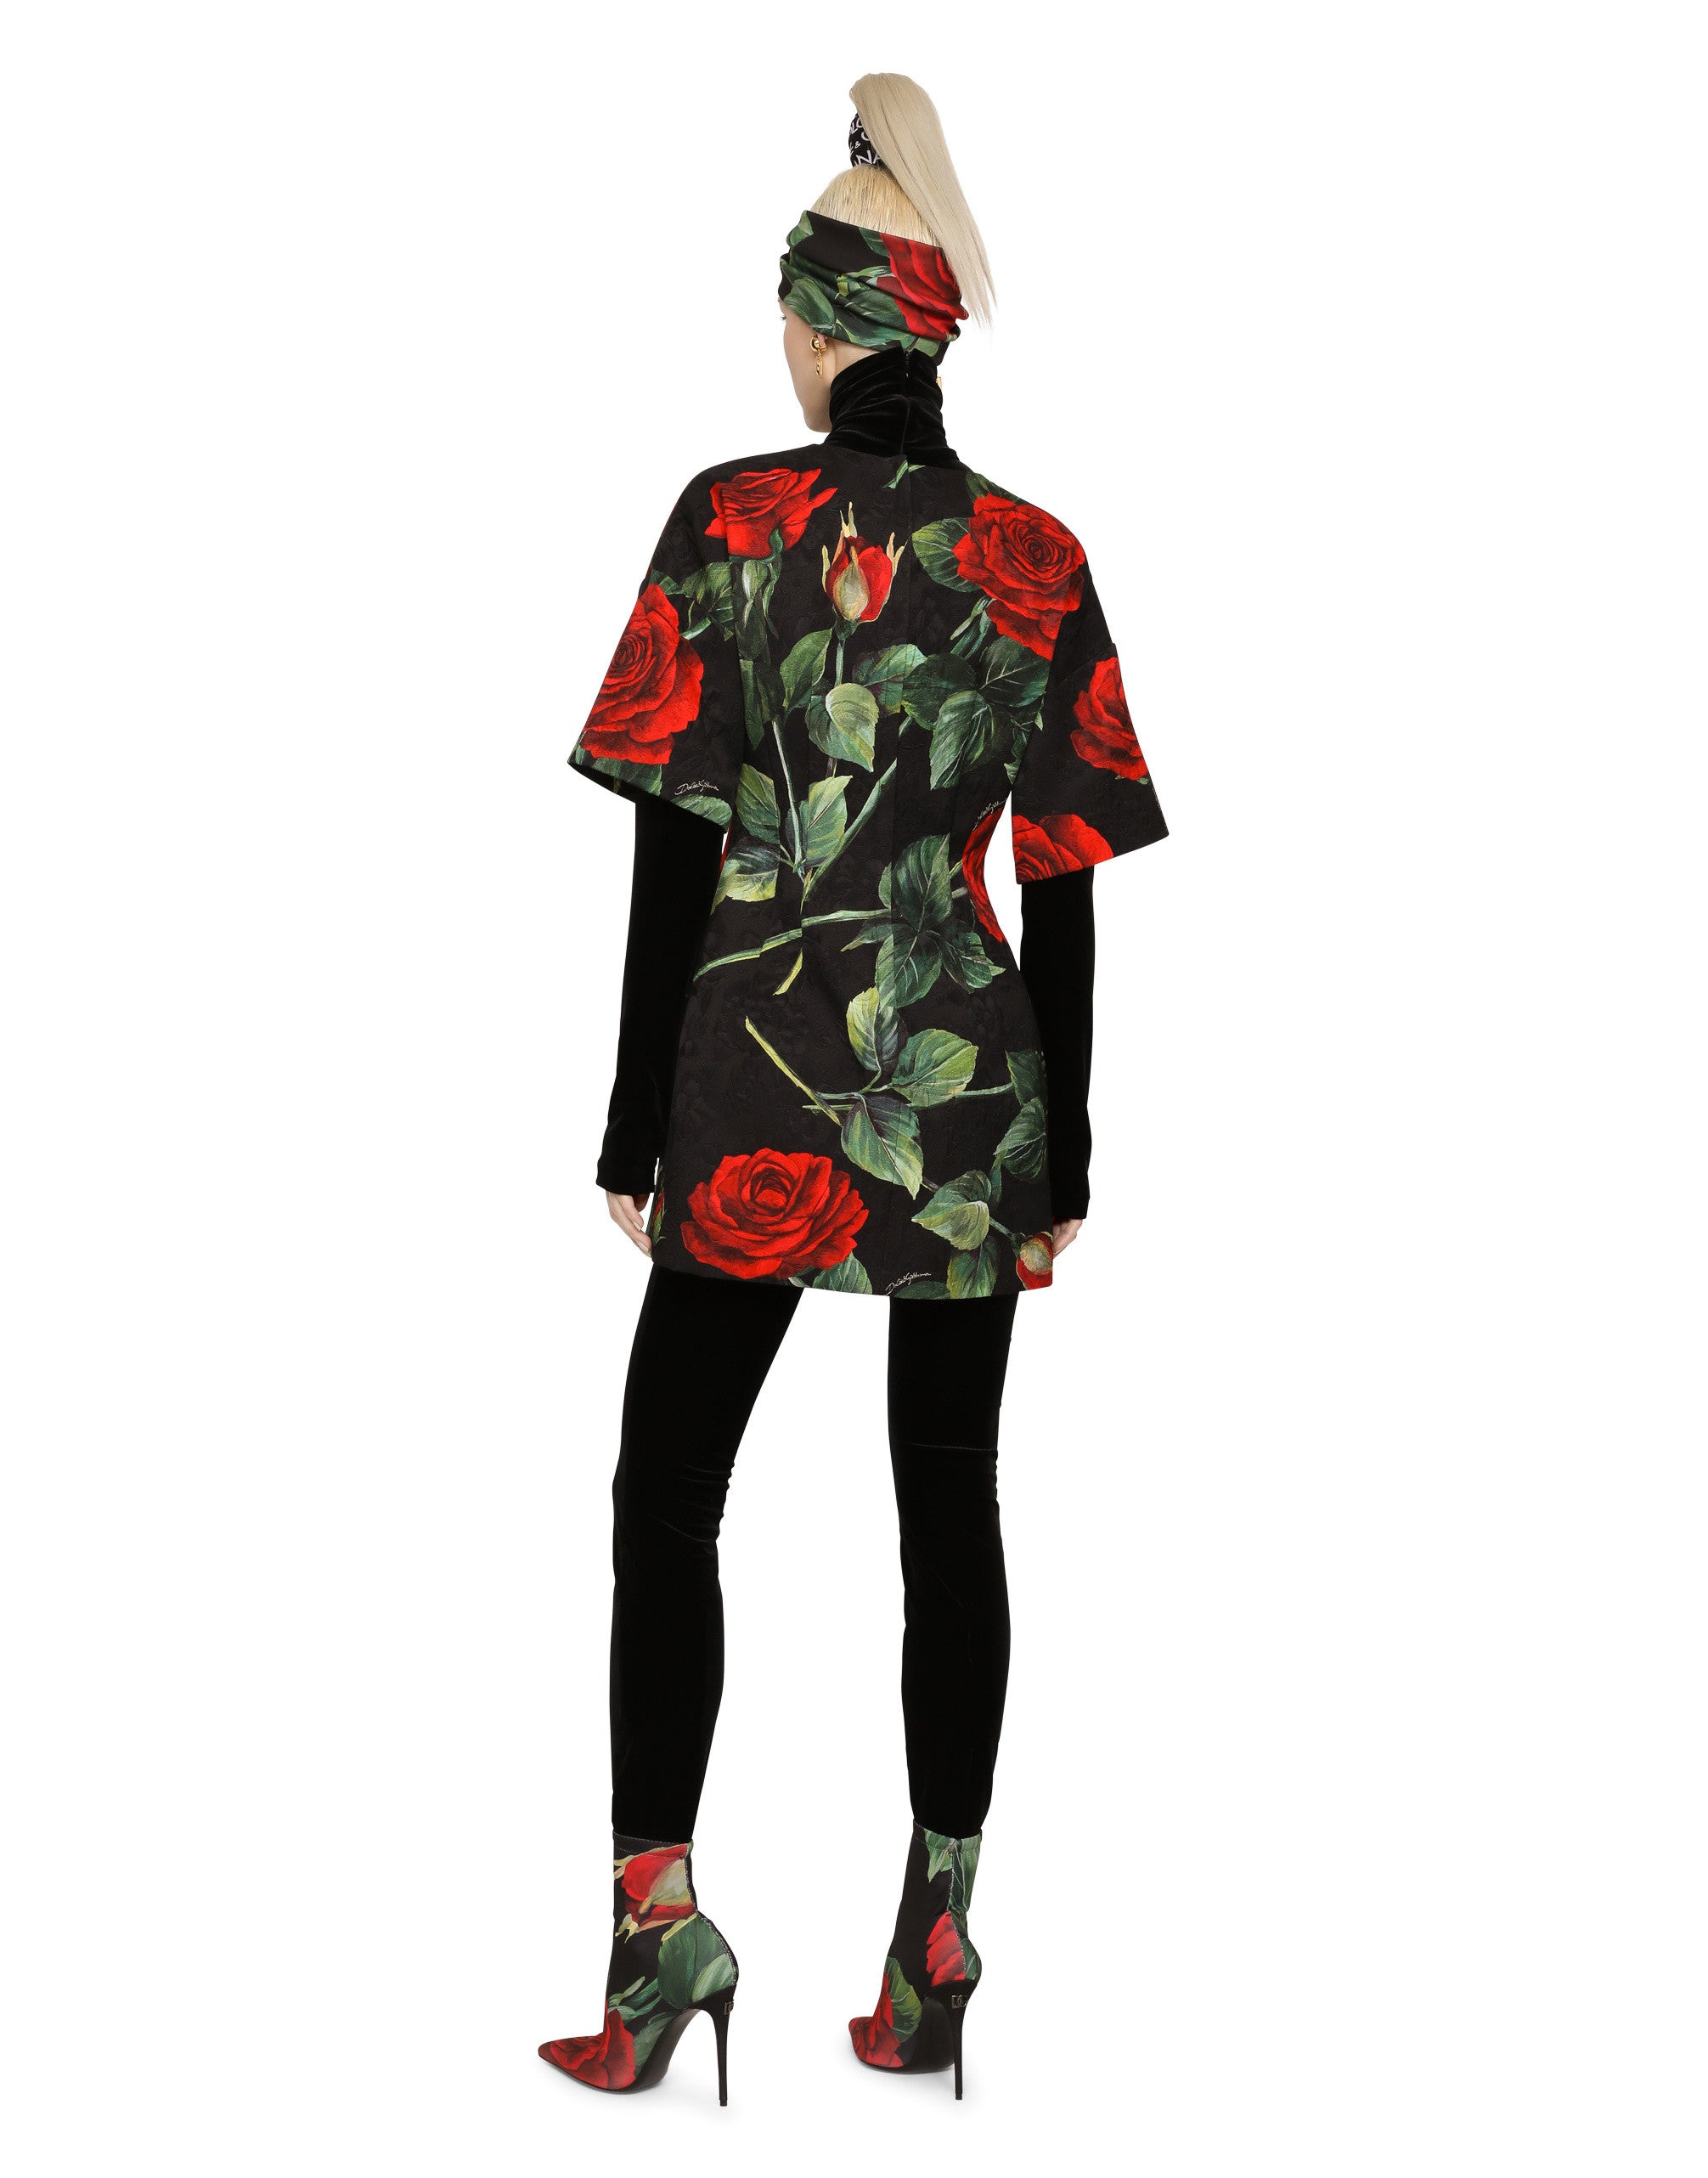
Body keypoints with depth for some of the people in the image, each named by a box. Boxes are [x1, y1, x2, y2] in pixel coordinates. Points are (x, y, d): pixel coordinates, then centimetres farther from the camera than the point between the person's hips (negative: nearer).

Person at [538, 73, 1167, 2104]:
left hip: (761, 1094, -3)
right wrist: (1065, 1157, 8)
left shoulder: (734, 516, -6)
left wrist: (633, 1127, -1)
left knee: (668, 1495, 7)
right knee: (952, 1508, 10)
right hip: (975, 1099, 3)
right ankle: (935, 1950, 16)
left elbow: (674, 846, -7)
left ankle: (656, 1915, 0)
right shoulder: (1039, 556, 1)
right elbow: (1063, 881, 2)